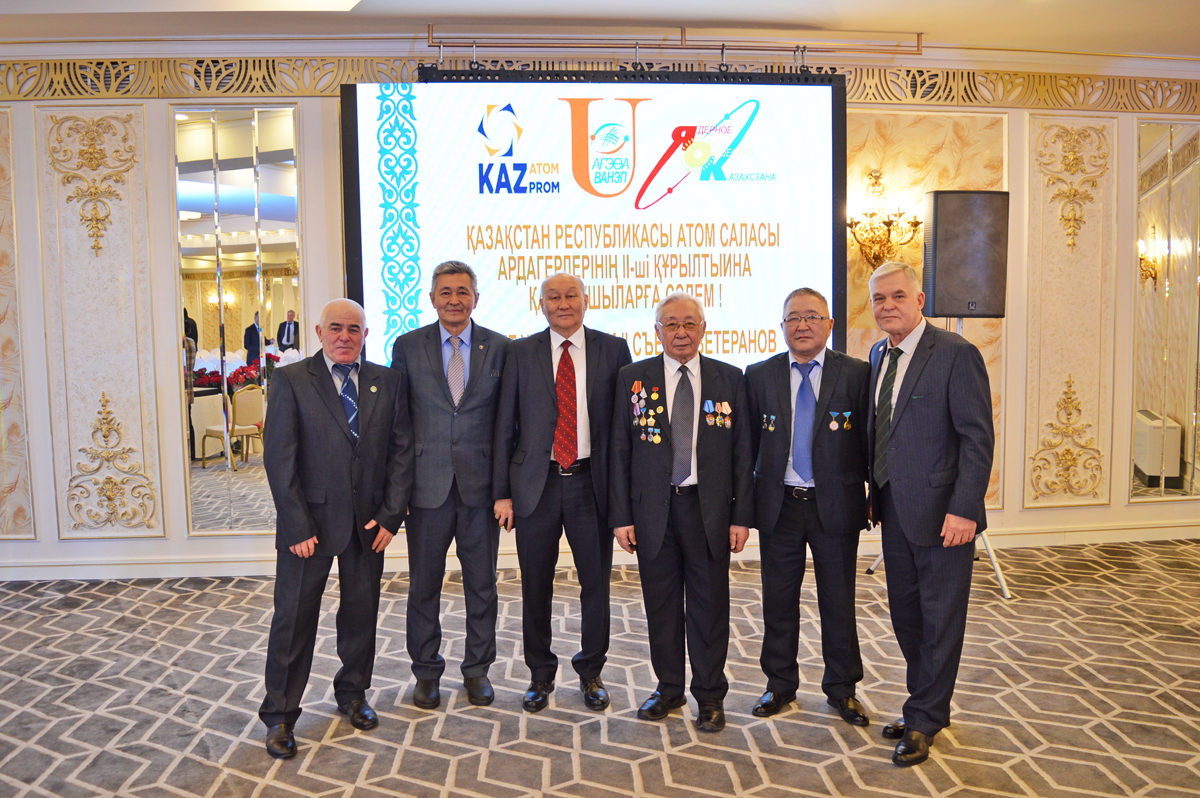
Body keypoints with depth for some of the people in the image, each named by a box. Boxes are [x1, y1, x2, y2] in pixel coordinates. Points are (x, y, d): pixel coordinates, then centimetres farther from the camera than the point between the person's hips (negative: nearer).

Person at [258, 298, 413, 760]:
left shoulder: (387, 382, 4)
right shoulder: (291, 380, -4)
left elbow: (402, 449, 4)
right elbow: (278, 458, -8)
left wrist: (391, 514, -4)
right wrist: (297, 526, -13)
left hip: (369, 522, 3)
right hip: (309, 522, -3)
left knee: (362, 613, 14)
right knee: (294, 618, 6)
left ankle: (352, 694, 35)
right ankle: (279, 716, 23)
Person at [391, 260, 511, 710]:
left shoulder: (500, 348, 2)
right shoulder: (408, 347, 2)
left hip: (481, 486, 0)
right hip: (427, 485, 0)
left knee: (482, 584, 11)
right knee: (423, 585, 11)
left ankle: (478, 669, 29)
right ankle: (426, 671, 29)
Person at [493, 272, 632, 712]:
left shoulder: (613, 349, 2)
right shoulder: (521, 353, 3)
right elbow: (505, 427, 3)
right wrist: (502, 492, -2)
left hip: (592, 482, 0)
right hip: (536, 483, 1)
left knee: (596, 583, 10)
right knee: (536, 587, 10)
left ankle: (591, 672, 30)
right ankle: (540, 674, 30)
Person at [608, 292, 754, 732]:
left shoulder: (731, 379, 3)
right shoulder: (632, 378, 3)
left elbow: (743, 452, 3)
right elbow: (619, 450, 2)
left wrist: (742, 515, -2)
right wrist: (621, 515, -2)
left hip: (709, 509, 0)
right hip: (652, 509, 1)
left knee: (709, 603, 8)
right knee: (660, 602, 10)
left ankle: (710, 695, 25)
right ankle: (669, 687, 29)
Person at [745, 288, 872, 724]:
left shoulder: (856, 374, -3)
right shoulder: (759, 376, 2)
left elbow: (868, 441, -1)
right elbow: (748, 444, 4)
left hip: (835, 505, -1)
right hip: (779, 505, 1)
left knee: (839, 602, 11)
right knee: (778, 601, 12)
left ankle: (842, 688, 30)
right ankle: (780, 684, 31)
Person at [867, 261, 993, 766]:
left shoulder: (956, 354, -13)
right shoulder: (879, 355, 10)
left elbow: (977, 437, -16)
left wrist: (963, 509, -20)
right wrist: (875, 494, 11)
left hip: (940, 511, -7)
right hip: (895, 510, 7)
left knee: (940, 620, 7)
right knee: (905, 613, 16)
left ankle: (924, 720, 22)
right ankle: (928, 706, 35)